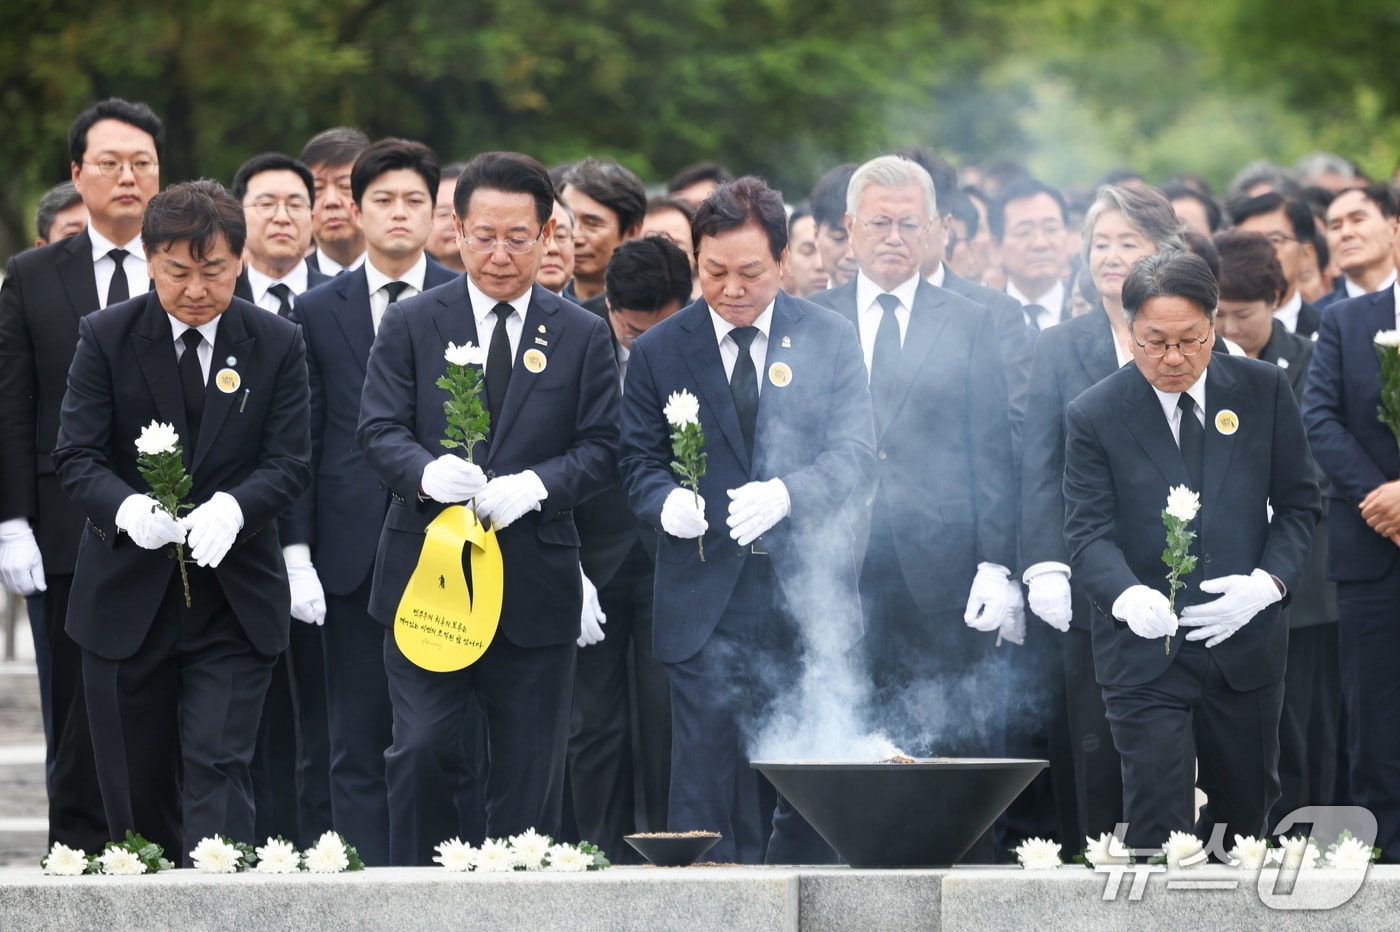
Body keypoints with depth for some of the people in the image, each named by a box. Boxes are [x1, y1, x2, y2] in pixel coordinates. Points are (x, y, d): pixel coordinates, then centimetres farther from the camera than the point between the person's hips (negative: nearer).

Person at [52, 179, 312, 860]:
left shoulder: (277, 344, -1)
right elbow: (76, 456, -7)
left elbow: (290, 463, -6)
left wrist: (233, 506, -28)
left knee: (217, 770, -11)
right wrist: (128, 507, -30)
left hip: (235, 598, -1)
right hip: (127, 595, 1)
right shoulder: (107, 337, -2)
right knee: (134, 785, 9)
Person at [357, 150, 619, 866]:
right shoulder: (410, 325, 5)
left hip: (536, 585, 1)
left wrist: (535, 485, -18)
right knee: (421, 752, -7)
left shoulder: (583, 336, 8)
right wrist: (427, 472, -24)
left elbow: (600, 449, 2)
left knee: (530, 771, 4)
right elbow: (378, 430, -2)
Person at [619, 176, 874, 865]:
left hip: (808, 594, 1)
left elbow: (854, 448, -1)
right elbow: (639, 457, 9)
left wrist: (785, 494, -21)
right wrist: (666, 501, -16)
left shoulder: (830, 340, 5)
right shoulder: (658, 352, 6)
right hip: (705, 599, -1)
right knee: (706, 779, -5)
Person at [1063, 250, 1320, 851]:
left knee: (1246, 810, 13)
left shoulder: (1263, 389, 1)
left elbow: (1298, 502, 5)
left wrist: (1267, 582, -13)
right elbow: (1088, 532, -9)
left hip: (1245, 641, 3)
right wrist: (1126, 596, -31)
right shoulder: (1094, 416, -5)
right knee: (1156, 826, -8)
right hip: (1145, 651, -3)